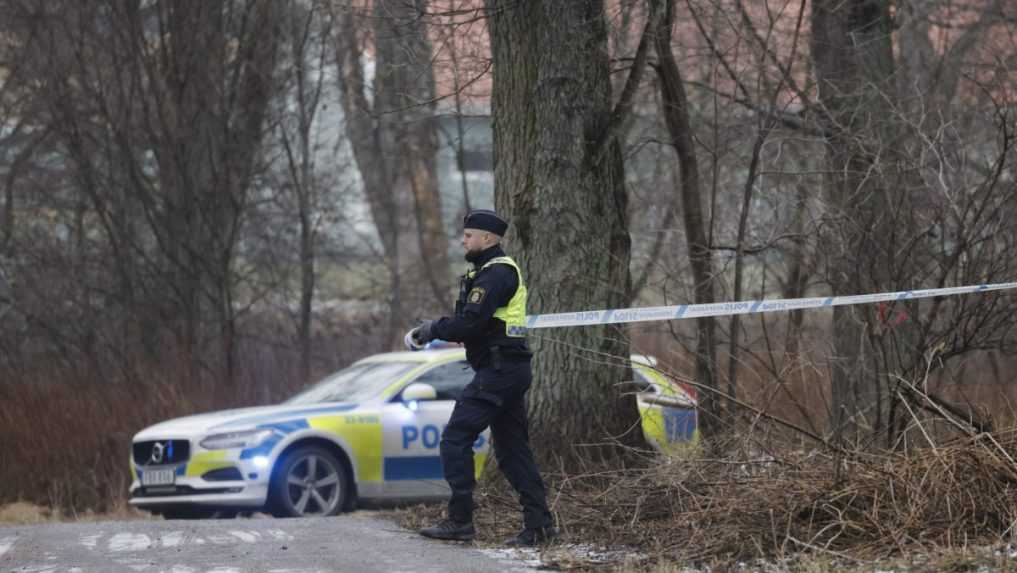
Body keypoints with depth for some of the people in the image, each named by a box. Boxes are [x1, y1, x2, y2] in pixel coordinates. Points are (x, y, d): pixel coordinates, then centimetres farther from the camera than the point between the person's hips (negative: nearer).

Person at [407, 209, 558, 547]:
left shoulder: (495, 274, -13)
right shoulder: (502, 270, 21)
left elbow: (471, 322, -22)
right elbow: (468, 320, 20)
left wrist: (434, 329, -10)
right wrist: (430, 329, 9)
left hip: (497, 371, -11)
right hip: (512, 370, 11)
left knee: (455, 439, -9)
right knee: (512, 449, 11)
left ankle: (460, 521, -11)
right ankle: (538, 525, 9)